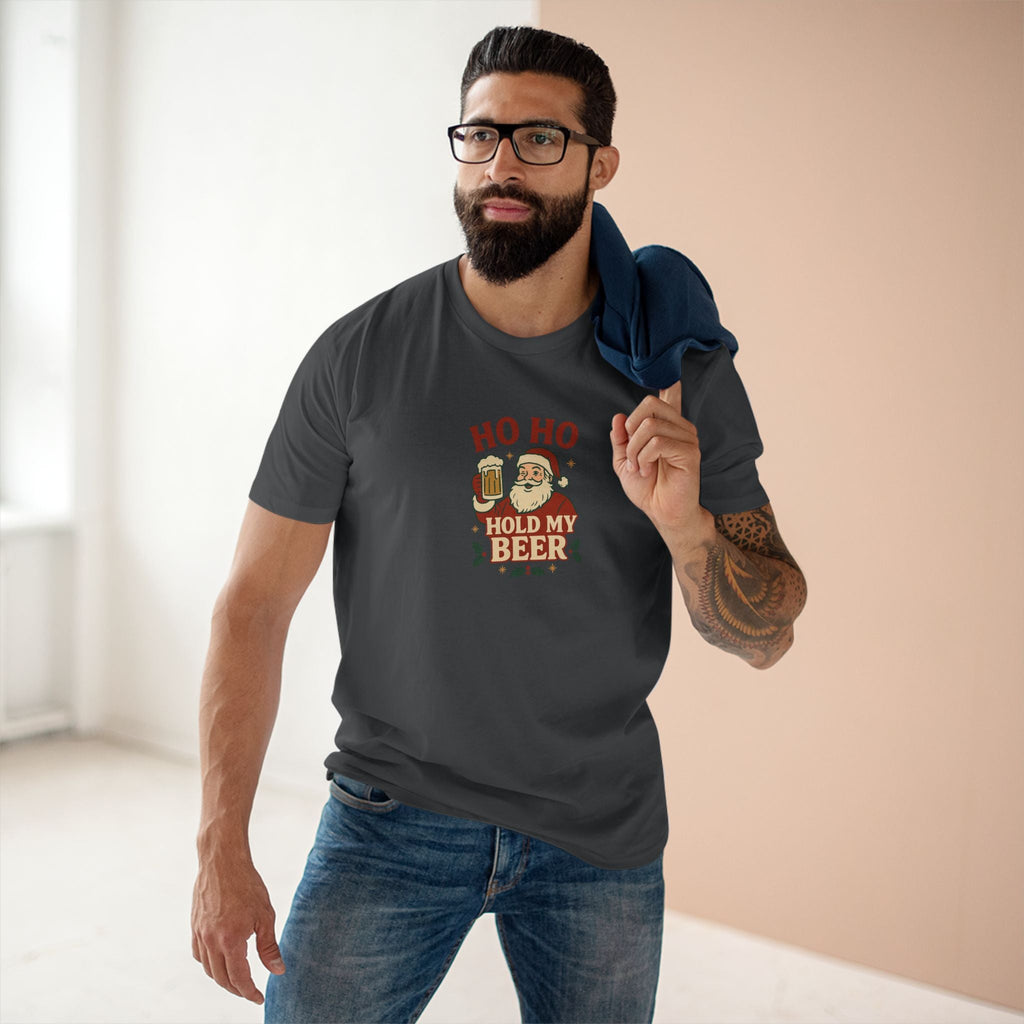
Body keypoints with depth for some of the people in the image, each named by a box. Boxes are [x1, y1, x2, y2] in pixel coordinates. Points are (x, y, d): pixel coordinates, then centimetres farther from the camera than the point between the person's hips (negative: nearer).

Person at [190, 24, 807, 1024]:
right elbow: (253, 604, -5)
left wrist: (683, 521, -22)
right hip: (395, 813, -1)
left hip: (605, 829, 2)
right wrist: (222, 849, -9)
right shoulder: (361, 355, -8)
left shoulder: (683, 371, -4)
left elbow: (767, 635, -1)